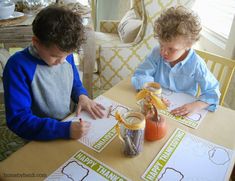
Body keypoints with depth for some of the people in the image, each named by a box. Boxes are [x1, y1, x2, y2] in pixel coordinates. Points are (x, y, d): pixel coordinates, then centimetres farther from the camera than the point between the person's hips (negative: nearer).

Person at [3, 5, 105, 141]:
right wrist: (65, 129, -30)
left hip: (70, 123, 5)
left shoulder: (65, 55, -2)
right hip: (43, 140, -5)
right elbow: (18, 119, -21)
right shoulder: (18, 66, -19)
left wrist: (82, 97, -7)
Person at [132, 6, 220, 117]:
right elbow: (139, 76, -10)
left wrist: (195, 106, -29)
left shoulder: (196, 64, -15)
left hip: (182, 110, -1)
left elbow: (212, 92, -11)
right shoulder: (157, 53, -8)